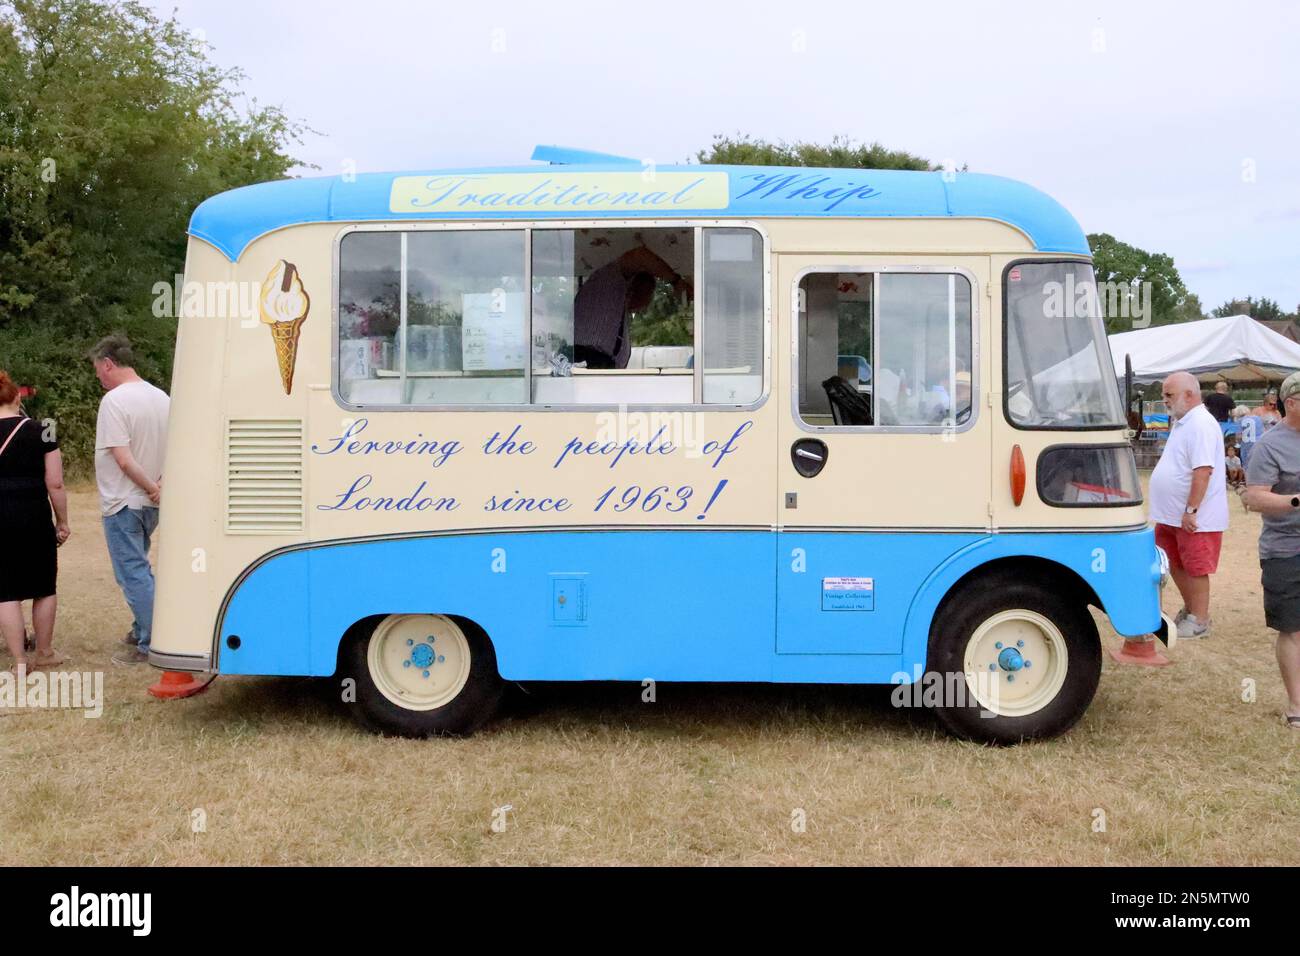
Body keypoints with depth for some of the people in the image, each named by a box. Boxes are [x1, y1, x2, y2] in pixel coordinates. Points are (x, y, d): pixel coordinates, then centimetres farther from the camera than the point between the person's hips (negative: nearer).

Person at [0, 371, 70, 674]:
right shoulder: (41, 432, -1)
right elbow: (55, 484, -3)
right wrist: (62, 522, 6)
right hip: (35, 519, 0)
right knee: (44, 588, 15)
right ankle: (44, 653, 26)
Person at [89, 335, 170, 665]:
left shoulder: (114, 400, -18)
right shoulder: (161, 397, 8)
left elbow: (124, 460, -24)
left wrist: (151, 488, -14)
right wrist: (159, 484, 1)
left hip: (123, 503, -8)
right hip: (150, 503, 8)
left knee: (133, 575, -2)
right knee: (140, 569, 21)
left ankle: (149, 646, 0)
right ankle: (143, 631, 29)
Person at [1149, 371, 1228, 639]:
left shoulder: (1200, 425, -19)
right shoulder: (1182, 422, 13)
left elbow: (1203, 471, -26)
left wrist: (1191, 510, -26)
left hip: (1195, 518, -10)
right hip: (1172, 515, 10)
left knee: (1195, 569, 0)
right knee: (1176, 565, 18)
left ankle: (1199, 622, 11)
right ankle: (1190, 611, 32)